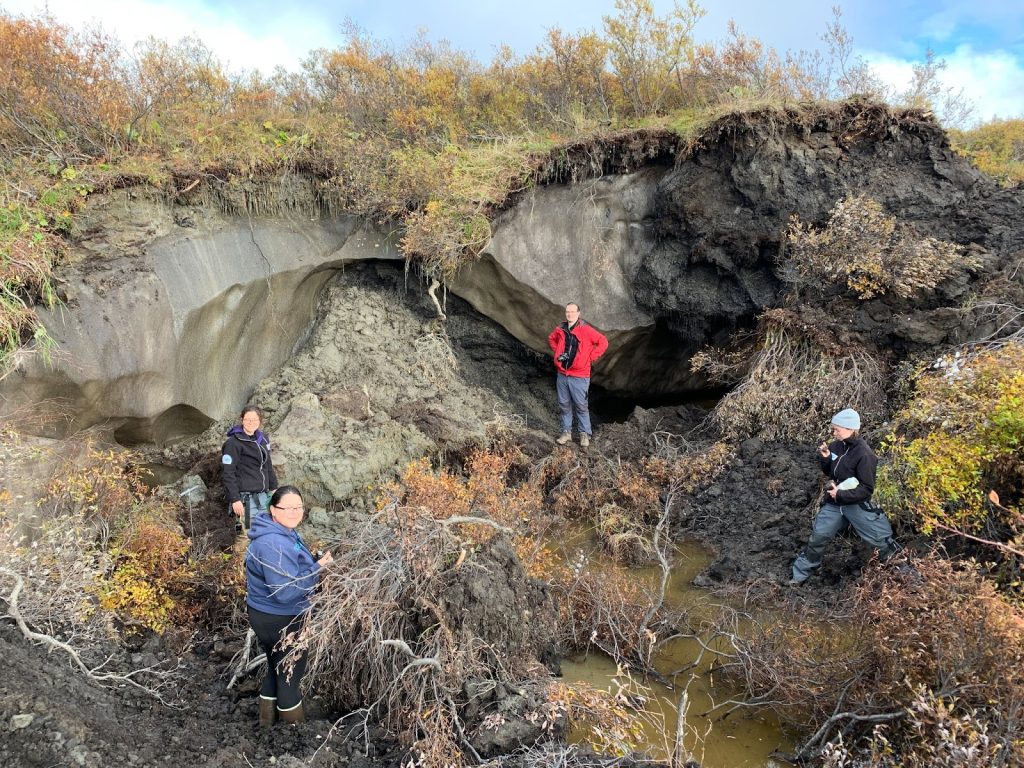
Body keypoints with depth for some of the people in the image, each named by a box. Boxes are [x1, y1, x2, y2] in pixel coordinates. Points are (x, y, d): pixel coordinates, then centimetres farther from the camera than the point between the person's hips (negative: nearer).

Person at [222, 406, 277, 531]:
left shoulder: (262, 439, 11)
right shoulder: (233, 443, -10)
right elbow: (227, 474, -13)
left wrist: (273, 488, 19)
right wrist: (235, 499, -17)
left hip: (264, 496, 7)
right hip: (246, 499, -7)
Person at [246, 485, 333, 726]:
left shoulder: (283, 532, 2)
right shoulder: (274, 545, -31)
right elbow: (285, 591, -35)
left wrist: (315, 561, 0)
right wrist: (318, 569, -30)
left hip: (267, 616, 10)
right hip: (280, 621, -10)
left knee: (277, 667, 27)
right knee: (291, 671, 11)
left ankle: (268, 716, 44)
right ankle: (294, 724, 30)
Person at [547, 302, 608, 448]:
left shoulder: (586, 330, -10)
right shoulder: (560, 329, 5)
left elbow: (603, 342, -10)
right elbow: (551, 339, 27)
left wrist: (590, 358, -8)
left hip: (579, 376, -5)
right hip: (562, 374, 5)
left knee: (581, 405, 0)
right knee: (564, 404, 11)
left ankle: (585, 434, 11)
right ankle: (566, 431, 22)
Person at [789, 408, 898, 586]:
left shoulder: (864, 454, -21)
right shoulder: (836, 446, -2)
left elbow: (866, 489, -19)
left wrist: (841, 494, -23)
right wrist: (825, 458, -7)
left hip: (857, 504, -6)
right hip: (834, 503, 6)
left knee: (882, 540, 0)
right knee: (817, 537, 8)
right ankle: (800, 574, 21)